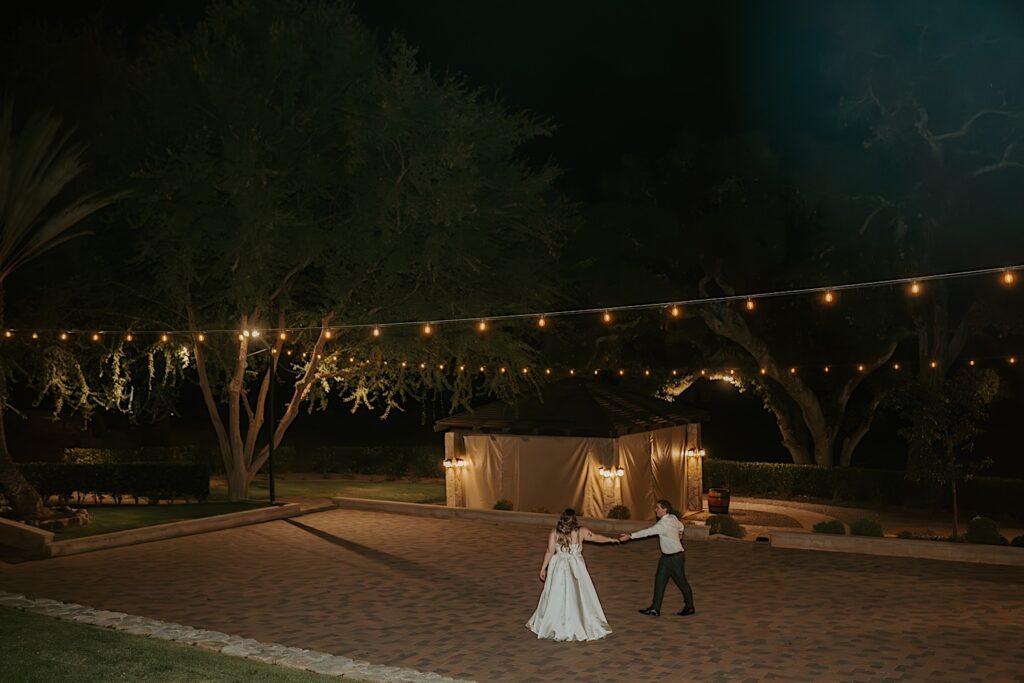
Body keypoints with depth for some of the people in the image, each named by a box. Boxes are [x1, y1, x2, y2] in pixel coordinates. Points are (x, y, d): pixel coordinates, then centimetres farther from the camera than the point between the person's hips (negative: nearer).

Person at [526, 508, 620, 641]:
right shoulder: (581, 532, -6)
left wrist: (543, 568, 3)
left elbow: (550, 552, -7)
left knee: (557, 597, 8)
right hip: (576, 568, 0)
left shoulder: (554, 534, -9)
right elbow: (596, 537, 9)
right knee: (580, 596, 9)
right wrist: (611, 539, 26)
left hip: (559, 568, 0)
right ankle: (584, 625, 18)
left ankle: (554, 627, 16)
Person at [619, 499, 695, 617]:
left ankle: (689, 607, 27)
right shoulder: (673, 518, 0)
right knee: (659, 580, 4)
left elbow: (649, 531, -34)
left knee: (682, 582, 8)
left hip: (676, 557, -9)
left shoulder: (665, 524, -27)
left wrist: (630, 535, -36)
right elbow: (680, 526, 20)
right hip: (666, 556, 9)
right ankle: (655, 609, 6)